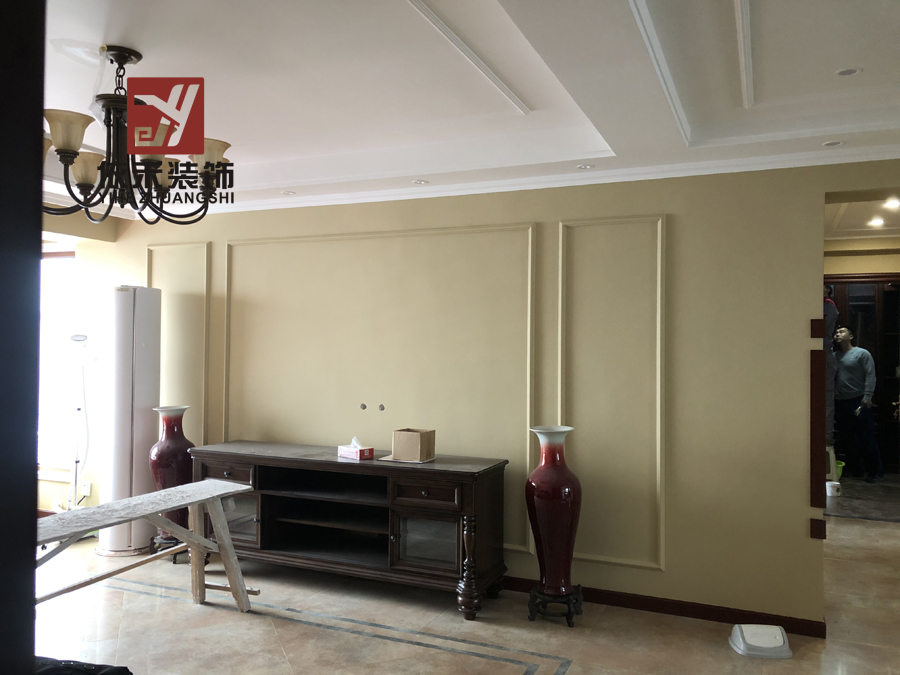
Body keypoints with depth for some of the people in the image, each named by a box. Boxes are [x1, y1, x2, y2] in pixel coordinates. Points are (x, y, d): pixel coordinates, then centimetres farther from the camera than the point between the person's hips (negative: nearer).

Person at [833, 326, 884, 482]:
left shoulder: (862, 353, -1)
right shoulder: (833, 356, 11)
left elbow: (870, 375, -8)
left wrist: (867, 396, -17)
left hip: (859, 402, -5)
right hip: (840, 403, 5)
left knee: (866, 438, -4)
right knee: (846, 439, 9)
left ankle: (875, 471, 6)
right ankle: (856, 470, 20)